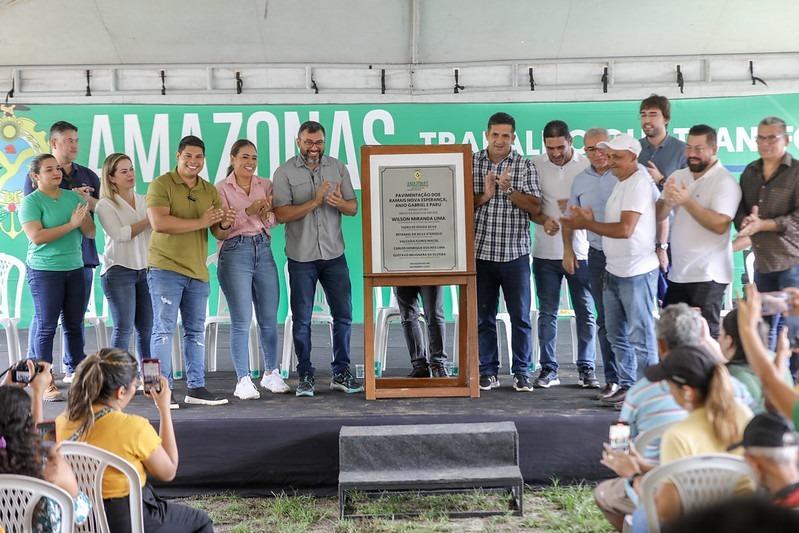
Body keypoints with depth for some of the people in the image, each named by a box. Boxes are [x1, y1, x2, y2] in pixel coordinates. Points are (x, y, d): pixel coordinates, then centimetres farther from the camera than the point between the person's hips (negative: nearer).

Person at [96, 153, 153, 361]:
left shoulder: (145, 201, 13)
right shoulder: (105, 205, 1)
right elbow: (119, 234, -12)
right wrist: (148, 220, -12)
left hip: (145, 269, 4)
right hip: (119, 270, -4)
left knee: (147, 328, 5)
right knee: (124, 327, -6)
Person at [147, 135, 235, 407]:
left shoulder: (210, 191, 13)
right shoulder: (161, 184, -5)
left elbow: (219, 234, 10)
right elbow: (159, 222, -20)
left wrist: (225, 225, -14)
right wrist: (200, 222, -18)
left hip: (198, 272, 6)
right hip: (165, 269, -6)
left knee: (195, 331, 11)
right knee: (164, 329, -4)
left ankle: (196, 388, 18)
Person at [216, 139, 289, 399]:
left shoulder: (266, 185, 11)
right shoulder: (221, 189, 2)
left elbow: (272, 222, 5)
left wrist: (266, 214, -17)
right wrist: (249, 211, -19)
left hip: (264, 251, 4)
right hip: (235, 253, -4)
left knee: (269, 319, 8)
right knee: (242, 321, -4)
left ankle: (271, 373, 22)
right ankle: (243, 380, 3)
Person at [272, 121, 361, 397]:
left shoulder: (338, 168, 6)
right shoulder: (285, 173, -2)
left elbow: (353, 208, 6)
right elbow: (281, 214, -11)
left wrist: (339, 202, -16)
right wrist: (315, 202, -20)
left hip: (334, 254, 3)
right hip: (301, 257, -3)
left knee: (344, 315, 5)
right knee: (302, 320, 4)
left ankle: (341, 373, 17)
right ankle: (305, 376, 15)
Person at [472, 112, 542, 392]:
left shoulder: (526, 166, 3)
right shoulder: (472, 163, 6)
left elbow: (535, 208, -4)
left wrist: (510, 190, -17)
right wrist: (484, 196, -13)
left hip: (515, 253, -1)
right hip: (481, 252, 1)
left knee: (520, 316, 2)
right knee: (483, 316, 7)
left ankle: (522, 372, 13)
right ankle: (488, 371, 17)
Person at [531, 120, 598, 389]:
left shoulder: (586, 166, -3)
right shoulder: (535, 165, 2)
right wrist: (543, 219, -13)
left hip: (580, 252, -1)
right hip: (545, 252, 1)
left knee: (586, 313, 4)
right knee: (547, 313, 7)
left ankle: (586, 368, 15)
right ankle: (548, 369, 15)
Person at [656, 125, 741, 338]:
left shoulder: (725, 182, -11)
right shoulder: (677, 177, 9)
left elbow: (719, 225, -22)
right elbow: (659, 216, 5)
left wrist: (687, 201, -24)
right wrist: (667, 201, -16)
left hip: (707, 275, -7)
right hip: (677, 272, 7)